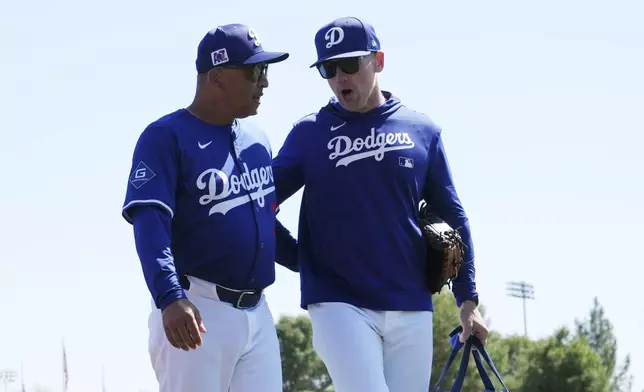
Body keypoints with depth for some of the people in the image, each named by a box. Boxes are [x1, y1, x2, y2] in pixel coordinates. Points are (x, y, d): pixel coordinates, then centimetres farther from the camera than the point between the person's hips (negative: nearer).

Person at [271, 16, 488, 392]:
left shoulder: (422, 131, 8)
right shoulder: (310, 132, 5)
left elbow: (452, 218, 10)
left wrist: (468, 300, 6)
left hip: (412, 309, 2)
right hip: (340, 304, -2)